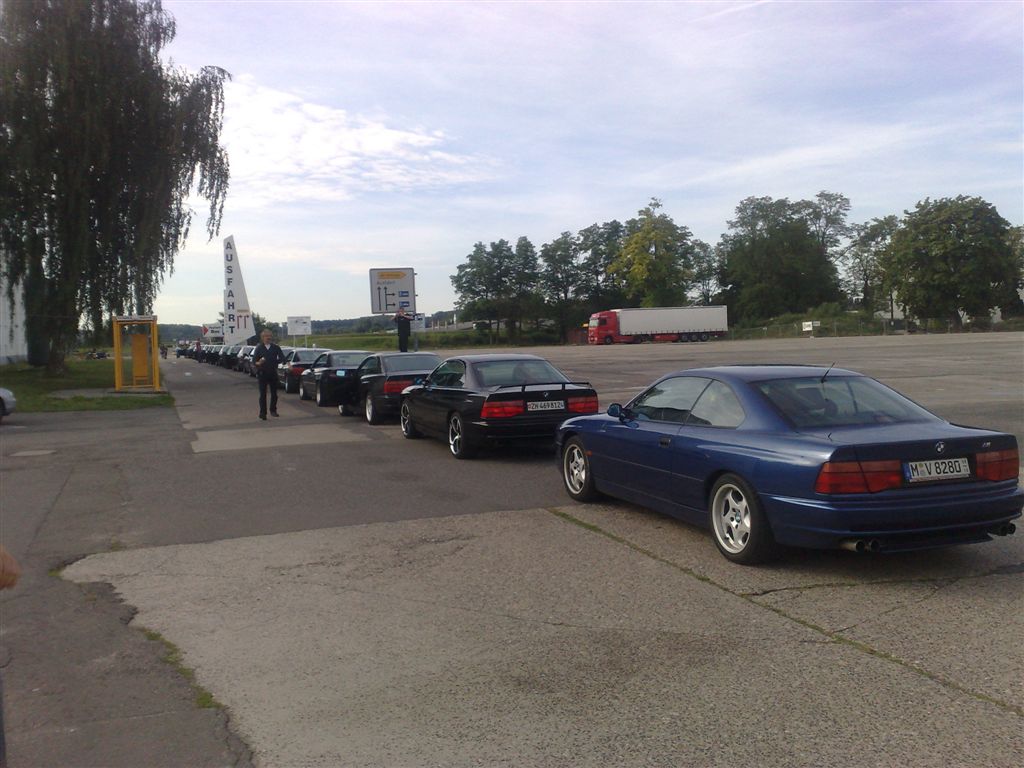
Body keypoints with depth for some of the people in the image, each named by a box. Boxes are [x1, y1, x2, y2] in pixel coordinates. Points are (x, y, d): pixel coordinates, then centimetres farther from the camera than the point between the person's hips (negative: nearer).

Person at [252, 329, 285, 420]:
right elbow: (254, 361, -2)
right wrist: (258, 363, -24)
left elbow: (282, 358, 7)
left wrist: (275, 362, -9)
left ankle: (273, 410, 24)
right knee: (263, 394, -5)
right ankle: (263, 413, -6)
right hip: (262, 374, -2)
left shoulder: (275, 347, 5)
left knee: (274, 393, 9)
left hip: (273, 373, 2)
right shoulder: (259, 348, 1)